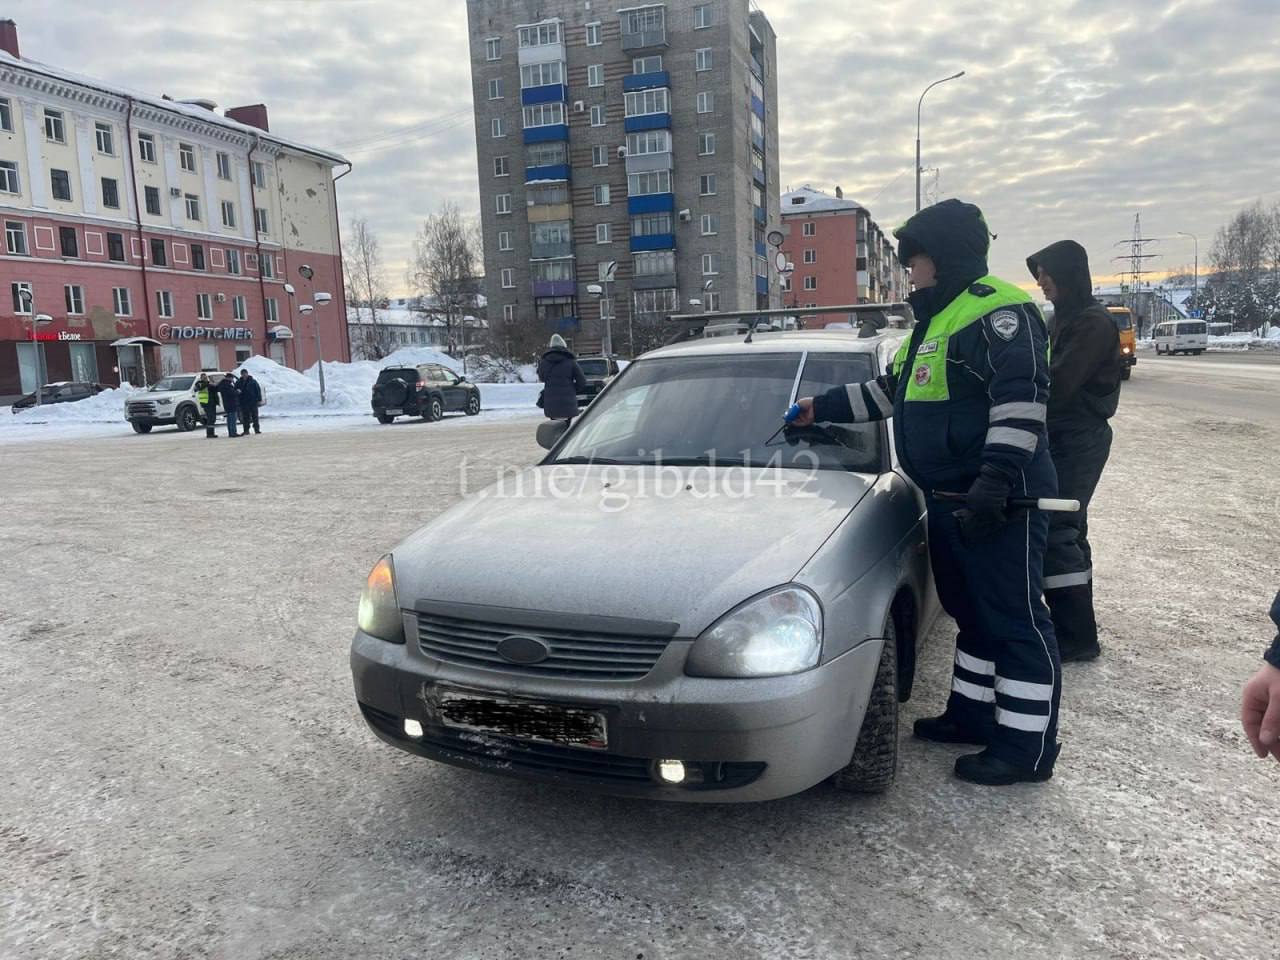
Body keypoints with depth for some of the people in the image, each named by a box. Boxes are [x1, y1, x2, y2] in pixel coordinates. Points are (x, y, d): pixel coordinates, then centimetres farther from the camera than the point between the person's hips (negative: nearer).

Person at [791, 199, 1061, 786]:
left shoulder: (997, 309, -11)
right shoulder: (935, 319, 21)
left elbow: (1022, 398, -22)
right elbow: (888, 391, 30)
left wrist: (996, 478, -29)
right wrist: (821, 409, 30)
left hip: (998, 501, -10)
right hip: (950, 497, 10)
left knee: (1013, 617, -3)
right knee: (971, 612, 18)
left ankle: (1028, 746, 6)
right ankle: (973, 714, 31)